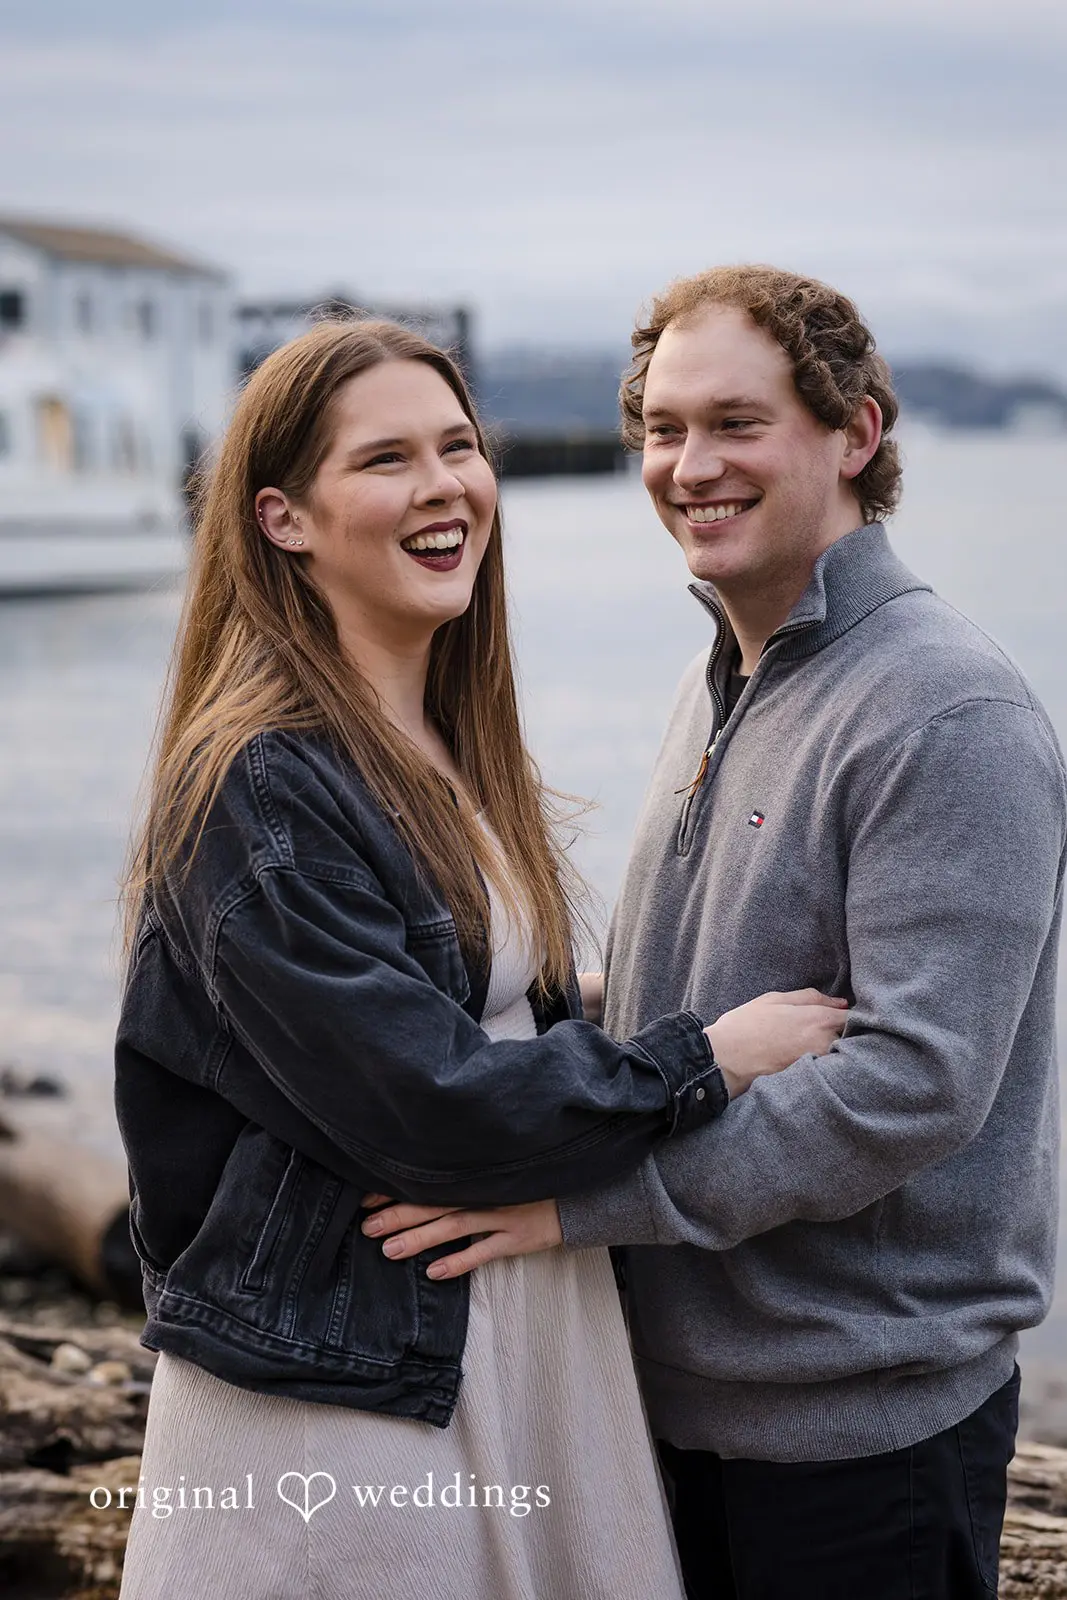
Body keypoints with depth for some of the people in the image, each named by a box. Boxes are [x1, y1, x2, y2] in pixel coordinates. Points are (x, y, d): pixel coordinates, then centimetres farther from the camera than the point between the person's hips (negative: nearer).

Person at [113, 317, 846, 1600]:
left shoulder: (468, 758, 10)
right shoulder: (258, 785, -18)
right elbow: (421, 1100, -21)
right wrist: (705, 1059, -12)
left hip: (530, 1340, 8)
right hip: (339, 1384, -8)